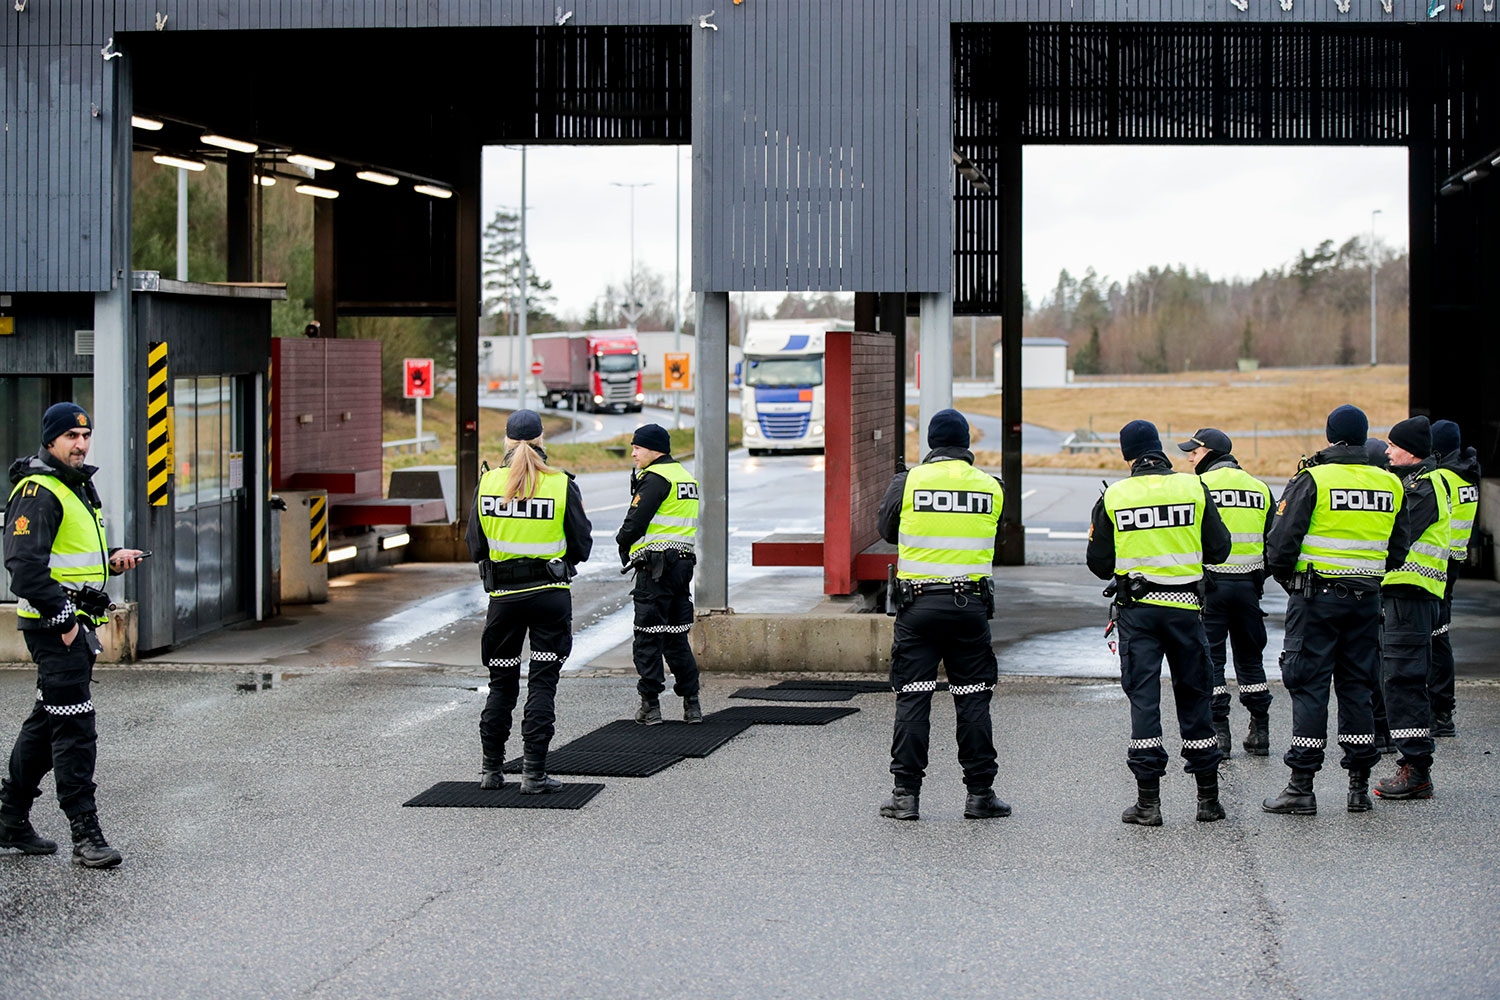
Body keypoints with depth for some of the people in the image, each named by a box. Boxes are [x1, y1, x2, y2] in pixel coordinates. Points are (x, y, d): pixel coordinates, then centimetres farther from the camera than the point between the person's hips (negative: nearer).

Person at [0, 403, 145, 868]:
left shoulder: (80, 487, 18)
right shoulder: (37, 493, -14)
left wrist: (111, 558, 10)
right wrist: (61, 616, -21)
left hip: (76, 623, 10)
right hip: (54, 625, -10)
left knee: (48, 721, 17)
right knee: (75, 727, -11)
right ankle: (85, 835, -9)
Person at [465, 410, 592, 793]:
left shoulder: (487, 483, -2)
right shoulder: (562, 485, -8)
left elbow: (476, 546, 4)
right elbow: (582, 546, -3)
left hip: (503, 595, 2)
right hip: (551, 594, -2)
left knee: (501, 683, 14)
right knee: (542, 683, 2)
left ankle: (490, 769, 18)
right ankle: (534, 774, 0)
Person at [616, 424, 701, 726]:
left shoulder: (655, 478, -12)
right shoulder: (686, 476, 18)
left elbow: (635, 522, -15)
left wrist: (623, 543, 5)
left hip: (656, 565, -9)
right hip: (684, 562, 9)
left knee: (648, 637, -2)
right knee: (677, 636, 13)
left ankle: (650, 705, -1)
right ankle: (691, 704, 12)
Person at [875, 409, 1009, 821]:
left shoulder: (908, 482, -3)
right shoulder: (990, 487, 2)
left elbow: (887, 530, 11)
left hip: (918, 604, -1)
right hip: (970, 605, 1)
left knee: (913, 697, 3)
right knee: (973, 699, 7)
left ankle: (906, 793, 2)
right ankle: (980, 793, 9)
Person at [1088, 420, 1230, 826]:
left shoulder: (1113, 497, -4)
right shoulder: (1194, 488, -3)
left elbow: (1099, 563, 1)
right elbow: (1219, 549, 1)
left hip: (1137, 609, -1)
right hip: (1185, 608, 1)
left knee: (1143, 697, 1)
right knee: (1195, 694, 10)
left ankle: (1148, 800, -2)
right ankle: (1208, 797, 14)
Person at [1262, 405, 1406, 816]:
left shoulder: (1312, 480, -10)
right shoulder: (1389, 484, 6)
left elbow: (1281, 543, -12)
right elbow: (1397, 550, 12)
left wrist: (1286, 578, 7)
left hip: (1317, 596, -4)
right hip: (1366, 598, 4)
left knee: (1309, 688, -2)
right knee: (1357, 688, 11)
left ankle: (1301, 787, -3)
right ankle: (1359, 786, 12)